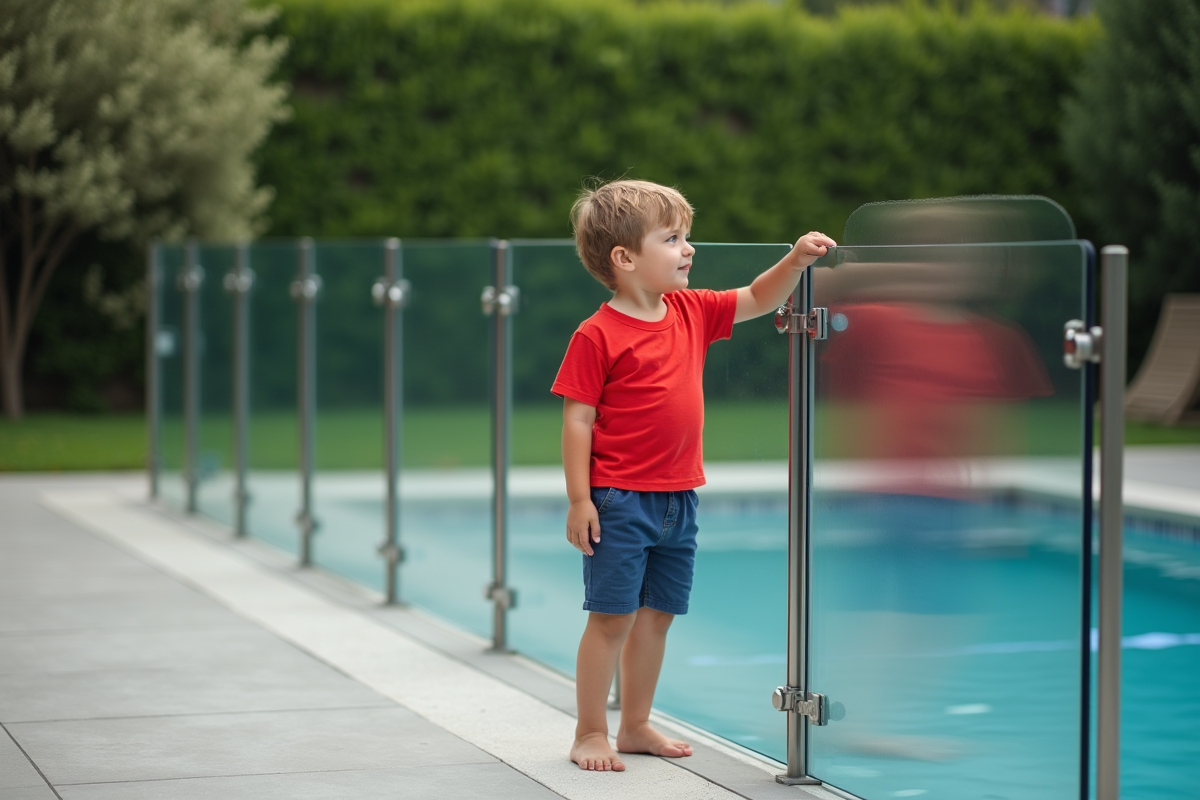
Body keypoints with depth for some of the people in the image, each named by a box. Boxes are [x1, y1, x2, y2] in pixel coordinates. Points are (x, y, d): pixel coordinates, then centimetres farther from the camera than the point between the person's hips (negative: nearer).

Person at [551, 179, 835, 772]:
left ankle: (635, 726, 25)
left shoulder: (692, 313, 8)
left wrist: (795, 261, -2)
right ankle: (590, 733, 8)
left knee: (656, 614, 13)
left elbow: (757, 300, 16)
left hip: (678, 497, 7)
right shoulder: (597, 336, -13)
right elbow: (577, 420, -12)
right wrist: (579, 500, -14)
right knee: (612, 616, -2)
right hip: (618, 499, -7)